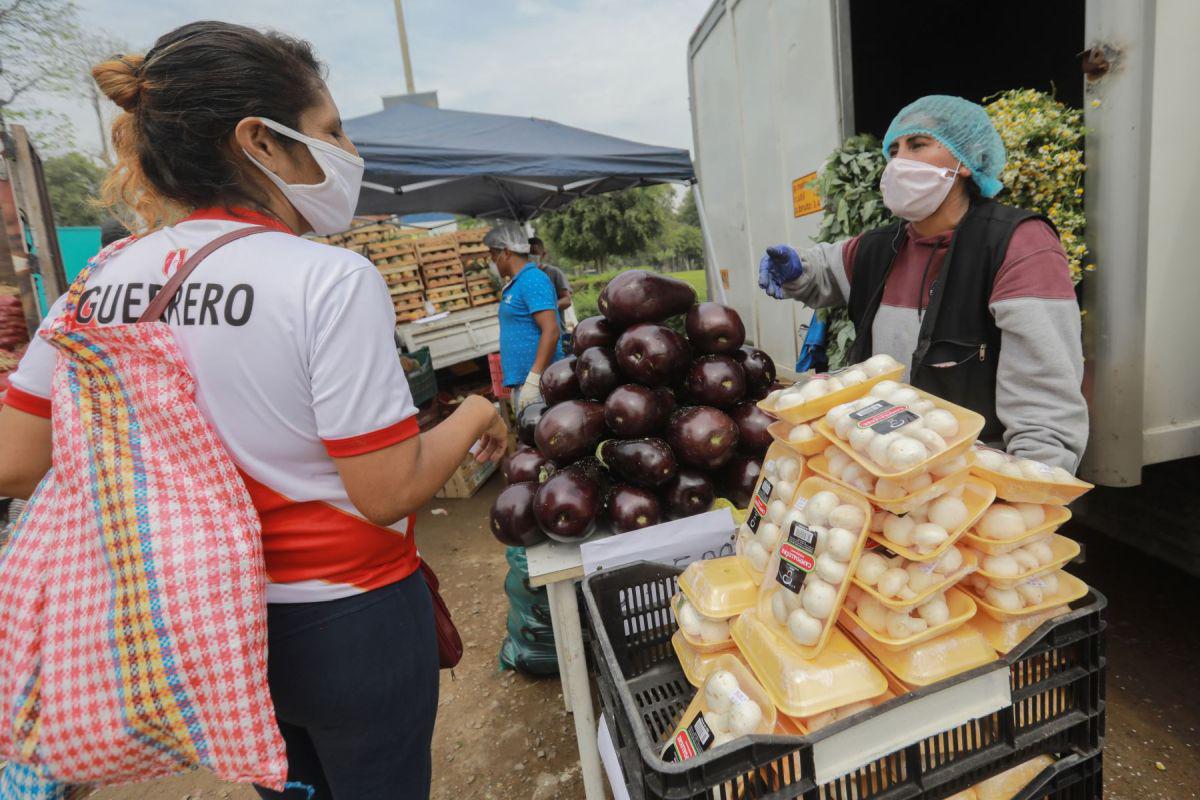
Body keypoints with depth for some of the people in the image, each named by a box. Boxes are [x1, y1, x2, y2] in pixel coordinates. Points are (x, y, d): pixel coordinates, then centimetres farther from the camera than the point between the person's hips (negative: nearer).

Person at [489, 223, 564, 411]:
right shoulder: (517, 284, 17)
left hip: (536, 382, -10)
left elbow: (551, 331, -21)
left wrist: (533, 380, -25)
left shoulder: (532, 280, -12)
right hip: (523, 381, 10)